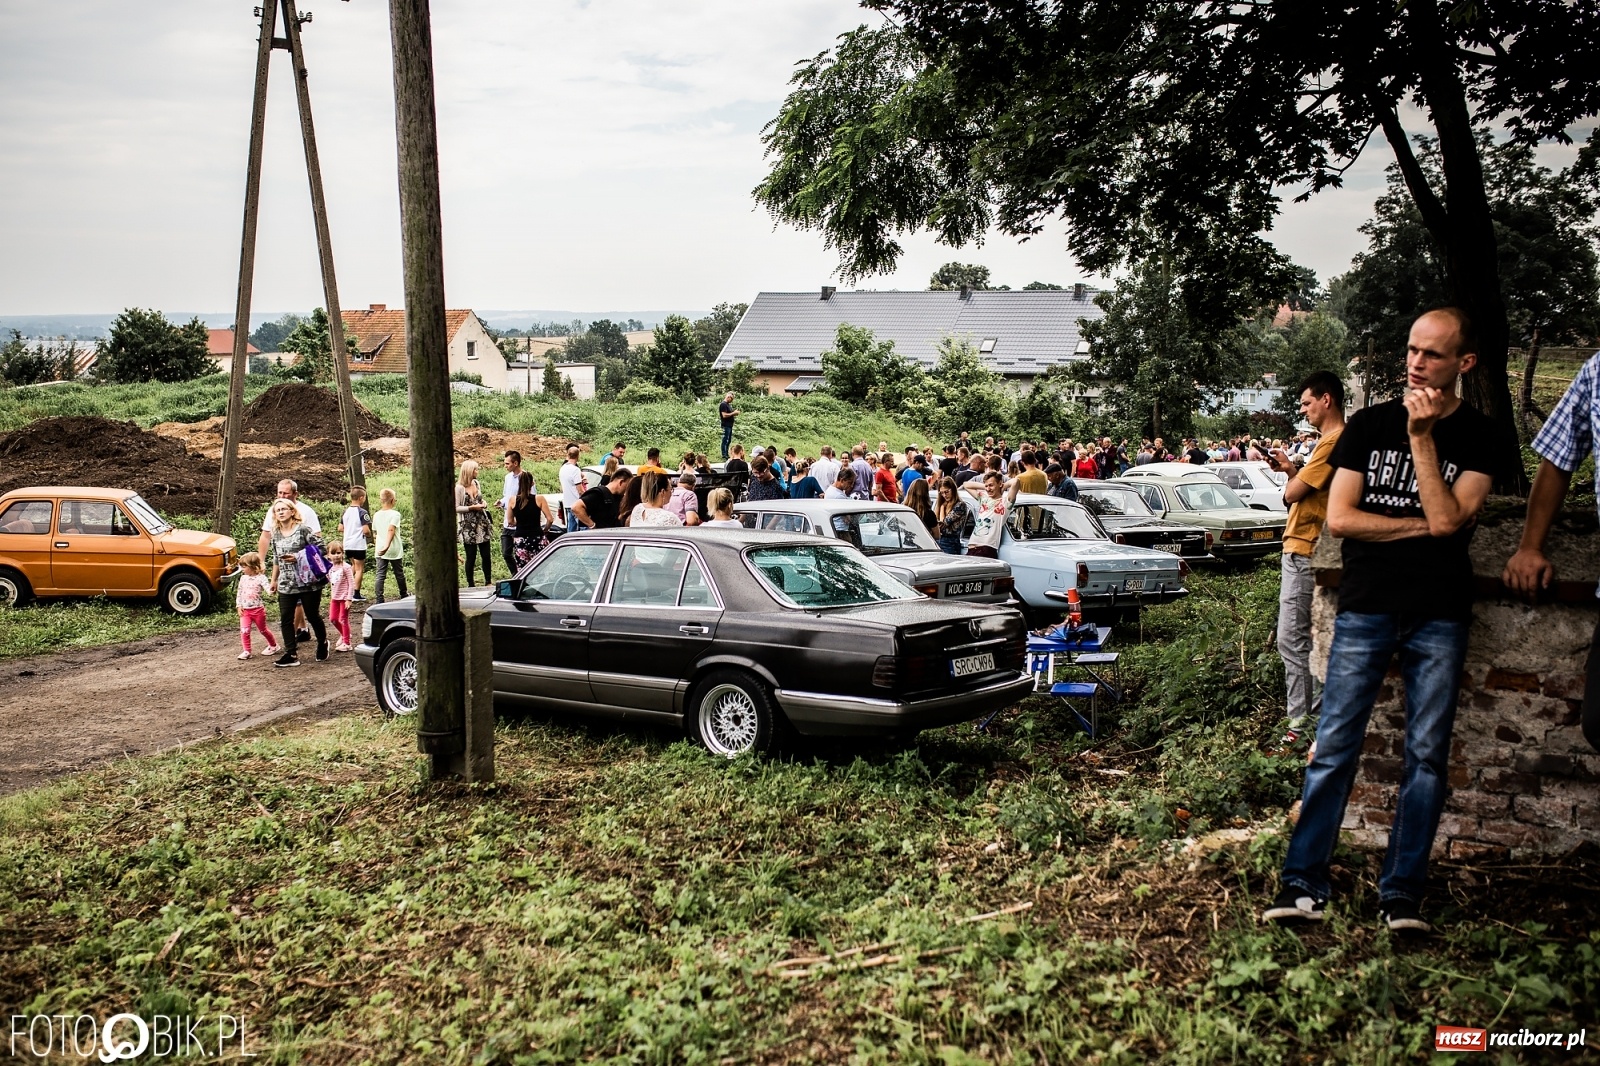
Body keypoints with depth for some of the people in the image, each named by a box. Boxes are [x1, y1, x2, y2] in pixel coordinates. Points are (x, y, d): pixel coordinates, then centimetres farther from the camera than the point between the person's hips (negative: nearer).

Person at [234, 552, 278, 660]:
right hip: (245, 610, 4)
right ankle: (246, 651, -2)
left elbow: (268, 588, -26)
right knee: (244, 631, -9)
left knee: (263, 630, 11)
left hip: (258, 609, -4)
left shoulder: (261, 578, -11)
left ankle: (273, 645, 31)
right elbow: (239, 593, 12)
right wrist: (239, 606, 4)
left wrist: (272, 589, -49)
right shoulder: (243, 578, 7)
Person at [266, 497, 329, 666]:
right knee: (285, 619, 0)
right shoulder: (276, 534, 10)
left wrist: (298, 558, -20)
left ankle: (323, 644, 31)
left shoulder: (303, 529, -9)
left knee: (313, 616, 7)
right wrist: (274, 580, 22)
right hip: (286, 584, 5)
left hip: (307, 582, -5)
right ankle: (290, 655, 4)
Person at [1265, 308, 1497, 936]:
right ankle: (1303, 882, 2)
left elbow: (1446, 519, -12)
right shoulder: (1370, 425, 7)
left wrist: (1422, 438, -13)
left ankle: (1402, 892, 11)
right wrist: (1423, 525, -6)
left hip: (1439, 617, 0)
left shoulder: (1479, 438, 3)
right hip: (1366, 608, 0)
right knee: (1334, 747, -3)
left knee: (1427, 755, 3)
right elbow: (1339, 518, -1)